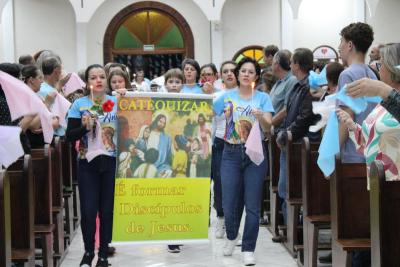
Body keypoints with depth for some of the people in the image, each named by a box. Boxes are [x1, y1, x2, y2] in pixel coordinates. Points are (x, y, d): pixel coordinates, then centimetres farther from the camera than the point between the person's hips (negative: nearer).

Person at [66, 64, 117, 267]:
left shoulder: (117, 102, 4)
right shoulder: (79, 104, 1)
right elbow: (70, 136, -2)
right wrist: (84, 127, -20)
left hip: (112, 163, 1)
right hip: (88, 164, 0)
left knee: (107, 210, 4)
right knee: (88, 210, -2)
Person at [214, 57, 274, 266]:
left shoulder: (262, 98, 3)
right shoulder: (227, 96, 7)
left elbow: (268, 128, -7)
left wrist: (261, 118, -26)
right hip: (231, 153, 1)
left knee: (252, 205, -2)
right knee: (229, 204, 2)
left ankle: (248, 250, 9)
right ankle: (232, 236, 32)